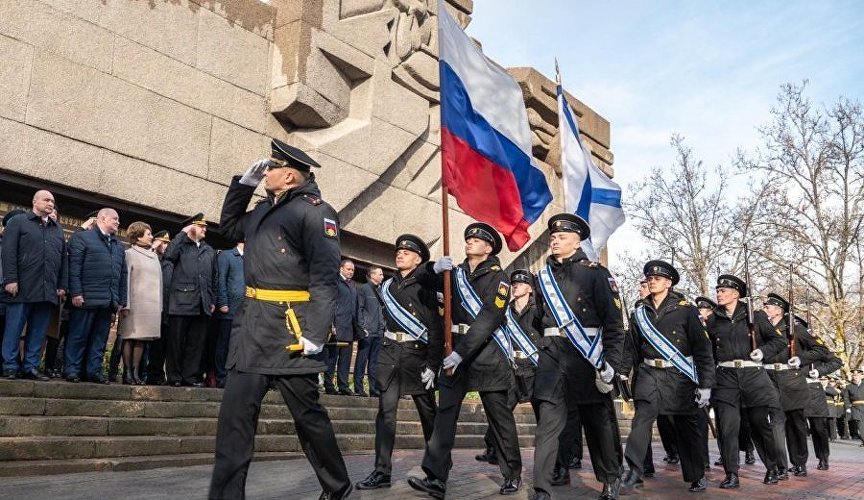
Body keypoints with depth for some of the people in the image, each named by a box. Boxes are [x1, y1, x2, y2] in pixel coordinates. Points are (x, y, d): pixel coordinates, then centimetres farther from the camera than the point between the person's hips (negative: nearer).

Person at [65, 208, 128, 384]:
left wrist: (122, 300, 11)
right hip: (87, 298, -6)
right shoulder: (82, 237, 3)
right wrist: (76, 293, -14)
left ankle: (93, 371, 12)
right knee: (78, 336, 0)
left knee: (100, 338, 7)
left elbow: (123, 275, 19)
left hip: (109, 301, 6)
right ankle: (72, 370, 7)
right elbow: (74, 267, -6)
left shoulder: (119, 246, 22)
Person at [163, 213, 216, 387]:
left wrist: (212, 301, 15)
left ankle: (191, 376, 10)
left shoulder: (210, 251, 21)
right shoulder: (181, 245, 8)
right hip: (182, 301, -4)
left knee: (196, 342, 4)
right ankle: (174, 377, 7)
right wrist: (183, 233, -7)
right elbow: (169, 255, -15)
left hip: (202, 304, 4)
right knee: (176, 341, 1)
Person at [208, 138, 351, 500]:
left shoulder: (314, 210, -9)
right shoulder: (264, 209, 17)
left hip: (289, 329, -7)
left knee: (308, 414, 6)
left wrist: (315, 334, -24)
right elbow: (229, 227, 34)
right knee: (235, 413, 3)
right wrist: (242, 185, 20)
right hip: (251, 325, 8)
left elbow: (325, 275, -18)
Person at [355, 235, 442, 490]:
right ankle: (382, 471, -2)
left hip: (416, 354, -4)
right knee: (386, 411, -3)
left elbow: (435, 327, -7)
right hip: (390, 353, 4)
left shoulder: (424, 286, -2)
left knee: (428, 413, 6)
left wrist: (432, 365, -14)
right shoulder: (387, 285, 13)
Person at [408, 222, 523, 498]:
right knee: (445, 414, -4)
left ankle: (512, 474, 17)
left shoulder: (497, 277, -4)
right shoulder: (456, 273, 15)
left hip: (487, 352, -5)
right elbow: (421, 277, 21)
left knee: (499, 416, 4)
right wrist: (435, 268, -3)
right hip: (457, 350, 5)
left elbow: (488, 319, -15)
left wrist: (461, 352, -22)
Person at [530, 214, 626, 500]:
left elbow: (614, 322, -6)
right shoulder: (543, 277, 12)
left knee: (598, 421, 10)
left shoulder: (595, 273, -2)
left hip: (588, 356, -3)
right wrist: (535, 356, 10)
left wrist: (611, 363, -13)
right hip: (552, 355, 3)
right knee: (548, 422, -5)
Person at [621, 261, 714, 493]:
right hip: (649, 373, 2)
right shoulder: (640, 312, 7)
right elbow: (635, 350, 13)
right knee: (641, 417, -16)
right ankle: (634, 470, -18)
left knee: (687, 426, 9)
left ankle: (697, 476, 27)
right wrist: (635, 379, 14)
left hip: (679, 376, -2)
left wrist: (705, 385, -8)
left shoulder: (686, 310, -4)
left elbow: (702, 348, -4)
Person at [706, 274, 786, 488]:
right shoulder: (713, 320, 9)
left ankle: (772, 468, 27)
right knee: (727, 427, -6)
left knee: (761, 424, 7)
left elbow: (780, 340, 10)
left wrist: (763, 351, -8)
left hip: (753, 375, -1)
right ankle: (731, 475, 1)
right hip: (725, 378, 1)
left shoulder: (754, 316, 4)